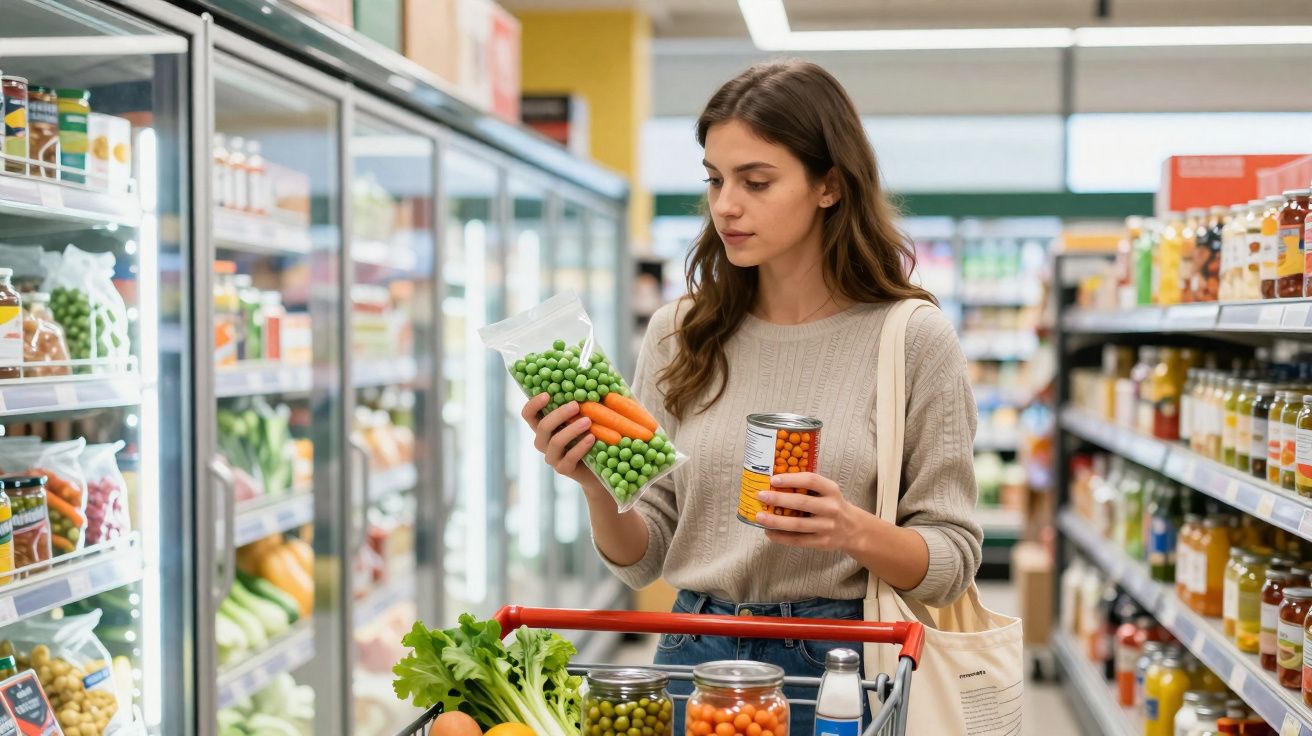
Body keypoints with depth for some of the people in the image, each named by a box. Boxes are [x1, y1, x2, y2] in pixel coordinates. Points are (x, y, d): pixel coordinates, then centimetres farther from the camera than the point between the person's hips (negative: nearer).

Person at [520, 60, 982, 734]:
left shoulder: (911, 338, -8)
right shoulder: (679, 334, 1)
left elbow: (951, 562, -6)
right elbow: (643, 559, 3)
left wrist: (858, 532, -24)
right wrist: (597, 489, -16)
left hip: (839, 662, -3)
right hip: (696, 654, 3)